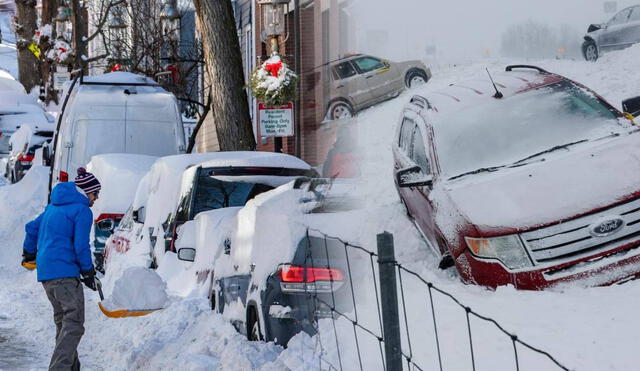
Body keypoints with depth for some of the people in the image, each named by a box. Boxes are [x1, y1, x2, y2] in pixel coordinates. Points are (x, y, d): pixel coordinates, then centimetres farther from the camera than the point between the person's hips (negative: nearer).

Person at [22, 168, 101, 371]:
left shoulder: (53, 207, 19)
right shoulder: (82, 211, -7)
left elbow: (31, 228, 27)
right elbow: (81, 246, -12)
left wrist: (29, 253, 42)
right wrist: (88, 272, -1)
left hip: (45, 273, 9)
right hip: (65, 273, -9)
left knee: (63, 322, 18)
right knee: (74, 324, -11)